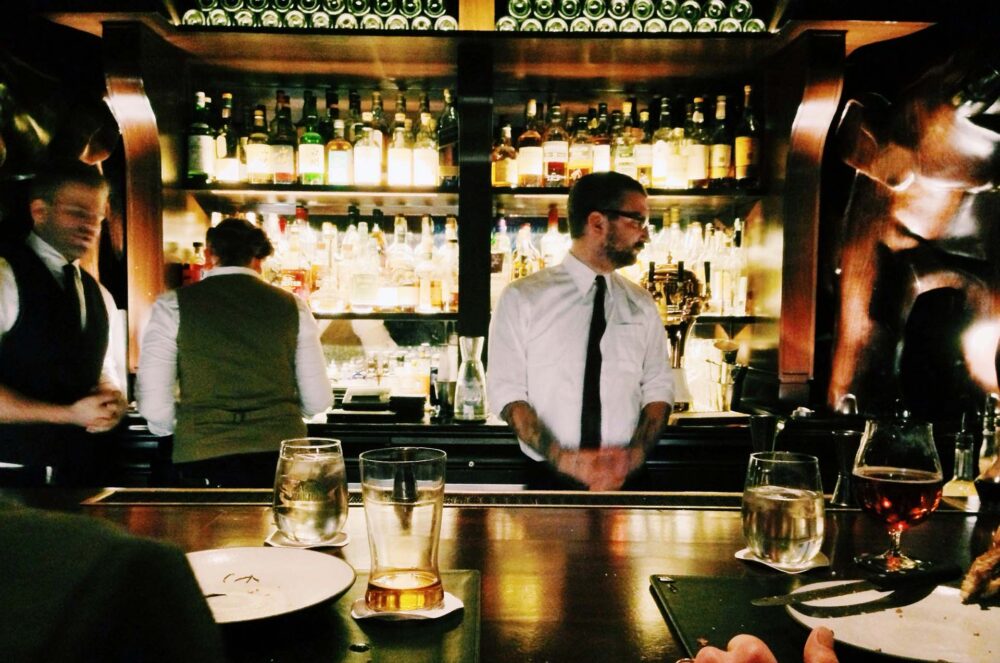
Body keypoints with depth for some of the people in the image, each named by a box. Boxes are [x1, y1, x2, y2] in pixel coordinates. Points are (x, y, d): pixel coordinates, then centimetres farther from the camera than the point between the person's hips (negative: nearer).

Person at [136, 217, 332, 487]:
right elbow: (318, 400, 7)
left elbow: (153, 404, -4)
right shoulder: (291, 306, 6)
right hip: (281, 457, 2)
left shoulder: (173, 305, 1)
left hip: (203, 457, -1)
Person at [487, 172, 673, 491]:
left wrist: (635, 454, -12)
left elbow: (658, 389, 5)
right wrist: (564, 458, -18)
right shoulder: (522, 298, -5)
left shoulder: (642, 305, 6)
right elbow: (506, 391, -8)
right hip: (549, 479, -3)